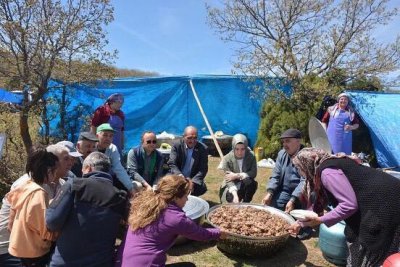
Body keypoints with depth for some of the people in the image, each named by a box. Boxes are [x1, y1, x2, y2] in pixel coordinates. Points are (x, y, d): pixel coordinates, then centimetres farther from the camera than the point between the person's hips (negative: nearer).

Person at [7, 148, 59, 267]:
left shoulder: (23, 187, -1)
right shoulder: (39, 193, -25)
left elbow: (12, 221, 10)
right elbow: (46, 230, -25)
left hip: (21, 247, 8)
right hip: (34, 252, -8)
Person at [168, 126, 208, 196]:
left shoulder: (203, 148, -6)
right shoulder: (177, 145, -6)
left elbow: (203, 169, -11)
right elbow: (172, 164, -14)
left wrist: (193, 182, -27)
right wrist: (180, 176, -33)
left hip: (194, 179, 1)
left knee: (202, 188, -26)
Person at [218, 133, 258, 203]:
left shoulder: (251, 156, -13)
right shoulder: (227, 159, -18)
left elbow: (253, 173, -16)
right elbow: (229, 180, -24)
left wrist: (237, 175, -25)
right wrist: (235, 195, -39)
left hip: (246, 186, 2)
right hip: (231, 187, -2)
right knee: (231, 197, -33)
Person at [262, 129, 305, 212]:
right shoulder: (282, 154, 7)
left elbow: (304, 182, -21)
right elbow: (275, 176, 6)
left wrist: (293, 200, -32)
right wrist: (269, 193, -11)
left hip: (300, 196, -5)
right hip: (284, 193, 5)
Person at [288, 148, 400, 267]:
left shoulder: (326, 171, -19)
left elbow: (349, 205, -26)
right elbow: (319, 203, 20)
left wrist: (320, 220, -17)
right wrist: (301, 223, 25)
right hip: (379, 203, 10)